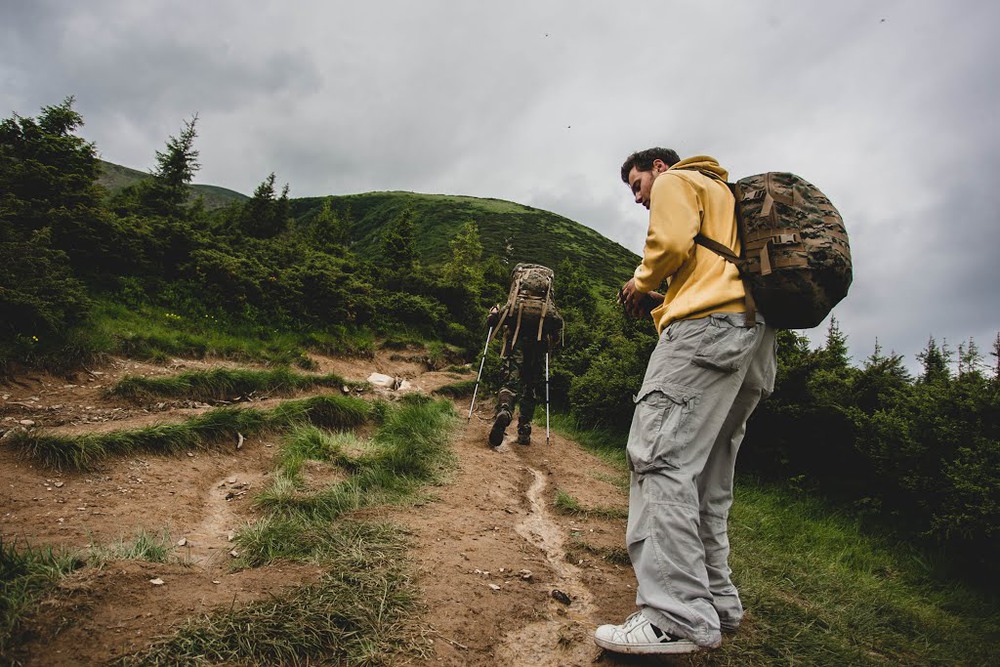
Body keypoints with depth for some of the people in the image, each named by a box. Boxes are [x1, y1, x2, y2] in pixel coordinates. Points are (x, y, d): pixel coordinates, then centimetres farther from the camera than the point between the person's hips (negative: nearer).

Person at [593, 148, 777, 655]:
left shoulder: (676, 181, 10)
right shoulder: (724, 196, 38)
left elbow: (671, 242, -10)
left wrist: (642, 282, 7)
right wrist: (663, 299, 23)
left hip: (709, 325, -10)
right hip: (755, 337, 10)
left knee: (660, 455, -18)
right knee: (707, 478, 9)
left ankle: (677, 618, -23)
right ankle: (716, 602, 13)